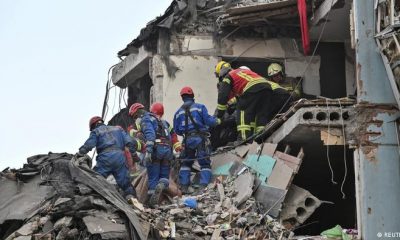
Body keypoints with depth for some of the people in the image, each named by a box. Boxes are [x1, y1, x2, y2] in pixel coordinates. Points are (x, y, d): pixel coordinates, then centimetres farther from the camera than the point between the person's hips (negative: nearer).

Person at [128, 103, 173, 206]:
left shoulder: (145, 119, 3)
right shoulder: (158, 119, 30)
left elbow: (150, 134, -16)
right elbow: (169, 136, 28)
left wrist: (148, 151, -25)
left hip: (156, 148, -7)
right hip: (167, 149, 7)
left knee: (153, 176, 0)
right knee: (164, 176, 9)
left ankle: (152, 200, -2)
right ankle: (161, 186, -21)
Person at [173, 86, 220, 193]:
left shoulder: (178, 112, 12)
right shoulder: (200, 107, 0)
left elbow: (176, 130, 13)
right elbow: (208, 120, -7)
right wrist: (216, 121, 14)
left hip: (187, 140, 3)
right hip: (200, 138, -3)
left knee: (186, 163, 15)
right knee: (205, 163, 0)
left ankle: (184, 187, 10)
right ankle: (204, 186, -12)